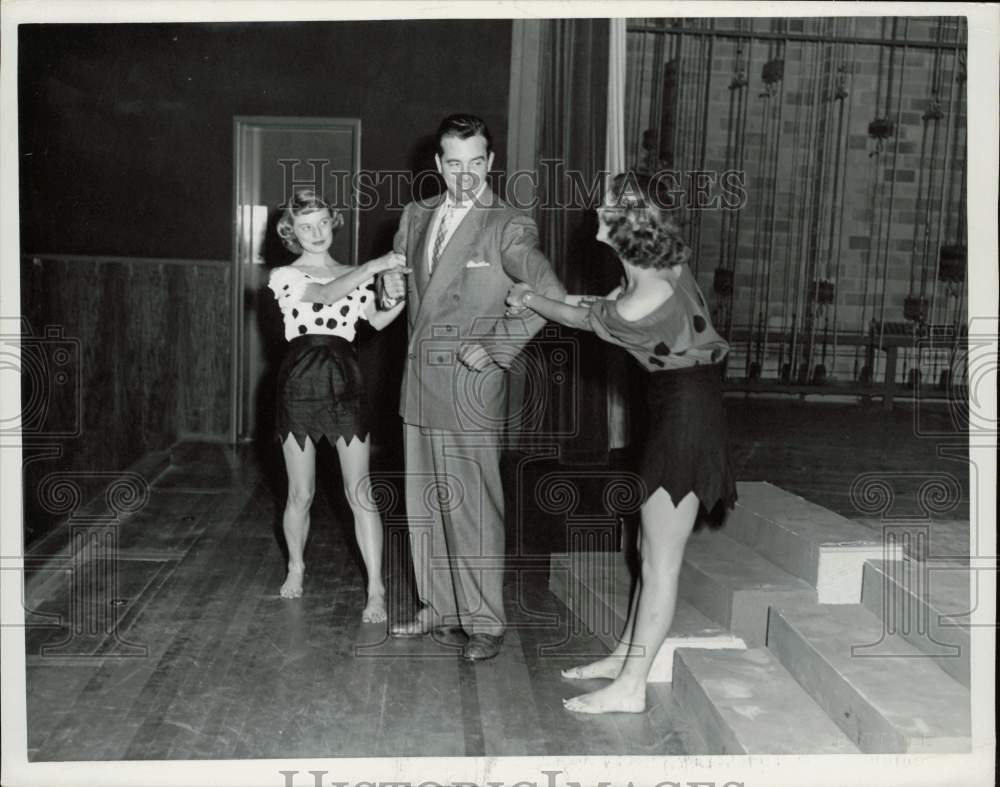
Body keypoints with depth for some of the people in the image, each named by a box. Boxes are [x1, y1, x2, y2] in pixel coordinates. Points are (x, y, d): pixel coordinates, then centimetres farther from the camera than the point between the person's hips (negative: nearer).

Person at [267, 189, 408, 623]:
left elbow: (377, 319, 2)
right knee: (300, 494, 9)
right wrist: (375, 265, -25)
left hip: (345, 383, 1)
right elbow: (326, 294, -17)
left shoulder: (354, 275, 14)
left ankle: (375, 590, 0)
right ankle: (296, 568, 33)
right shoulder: (286, 276, 2)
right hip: (299, 383, -1)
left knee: (360, 493, -4)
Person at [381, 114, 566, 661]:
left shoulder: (508, 227, -8)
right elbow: (398, 275, 29)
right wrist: (392, 281, 6)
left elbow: (550, 293, -18)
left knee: (473, 507, -3)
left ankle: (484, 623, 9)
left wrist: (495, 347, -17)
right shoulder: (415, 217, 13)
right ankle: (439, 609, 26)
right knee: (425, 504, 13)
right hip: (419, 382, 7)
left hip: (470, 385, -7)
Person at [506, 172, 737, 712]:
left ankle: (630, 687, 9)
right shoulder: (668, 259, -1)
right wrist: (591, 301, 14)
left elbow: (580, 318, -5)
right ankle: (627, 655, 31)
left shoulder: (639, 305, -26)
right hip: (682, 408, 9)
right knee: (651, 548, 18)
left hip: (684, 416, -9)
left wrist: (527, 299, 12)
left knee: (660, 560, -1)